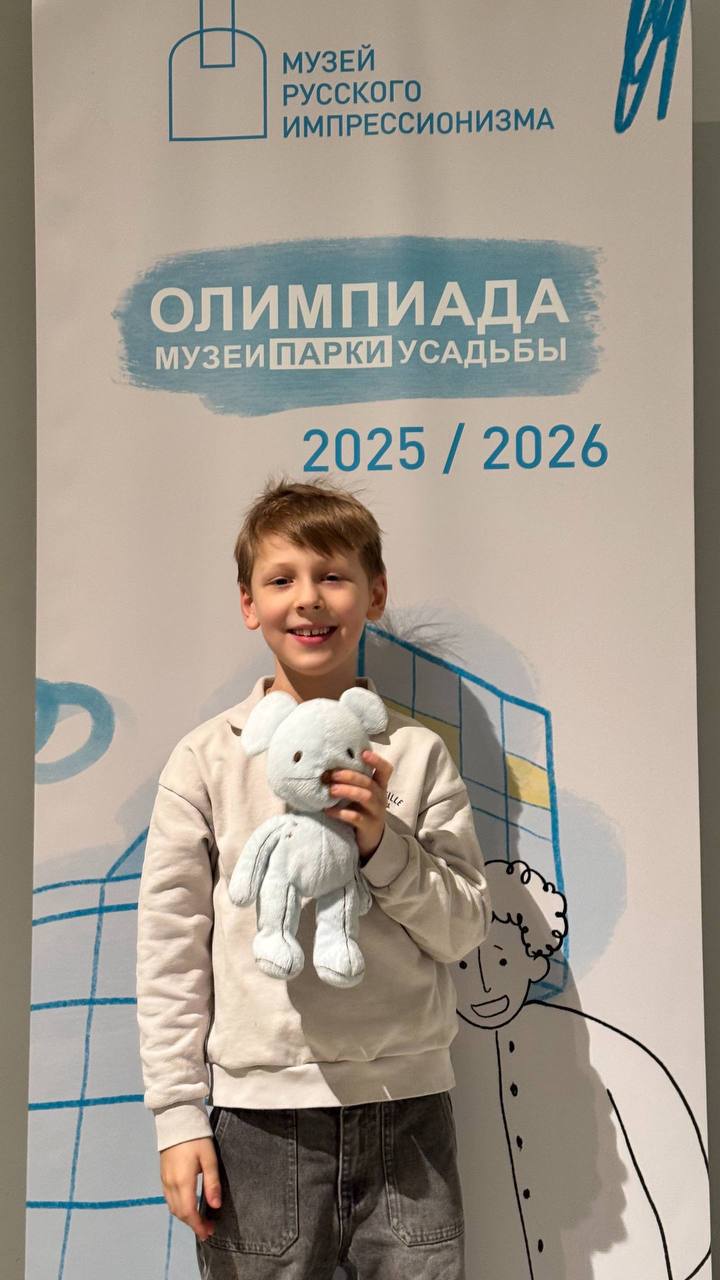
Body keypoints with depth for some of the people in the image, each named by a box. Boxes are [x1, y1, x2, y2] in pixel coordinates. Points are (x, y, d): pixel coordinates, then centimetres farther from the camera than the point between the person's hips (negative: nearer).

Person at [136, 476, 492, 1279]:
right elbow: (170, 949, 0)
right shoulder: (207, 761, -1)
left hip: (408, 1107, 1)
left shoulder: (416, 755, 3)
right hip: (261, 1115, -1)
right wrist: (180, 1117, -3)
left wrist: (383, 843, -13)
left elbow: (465, 928, 3)